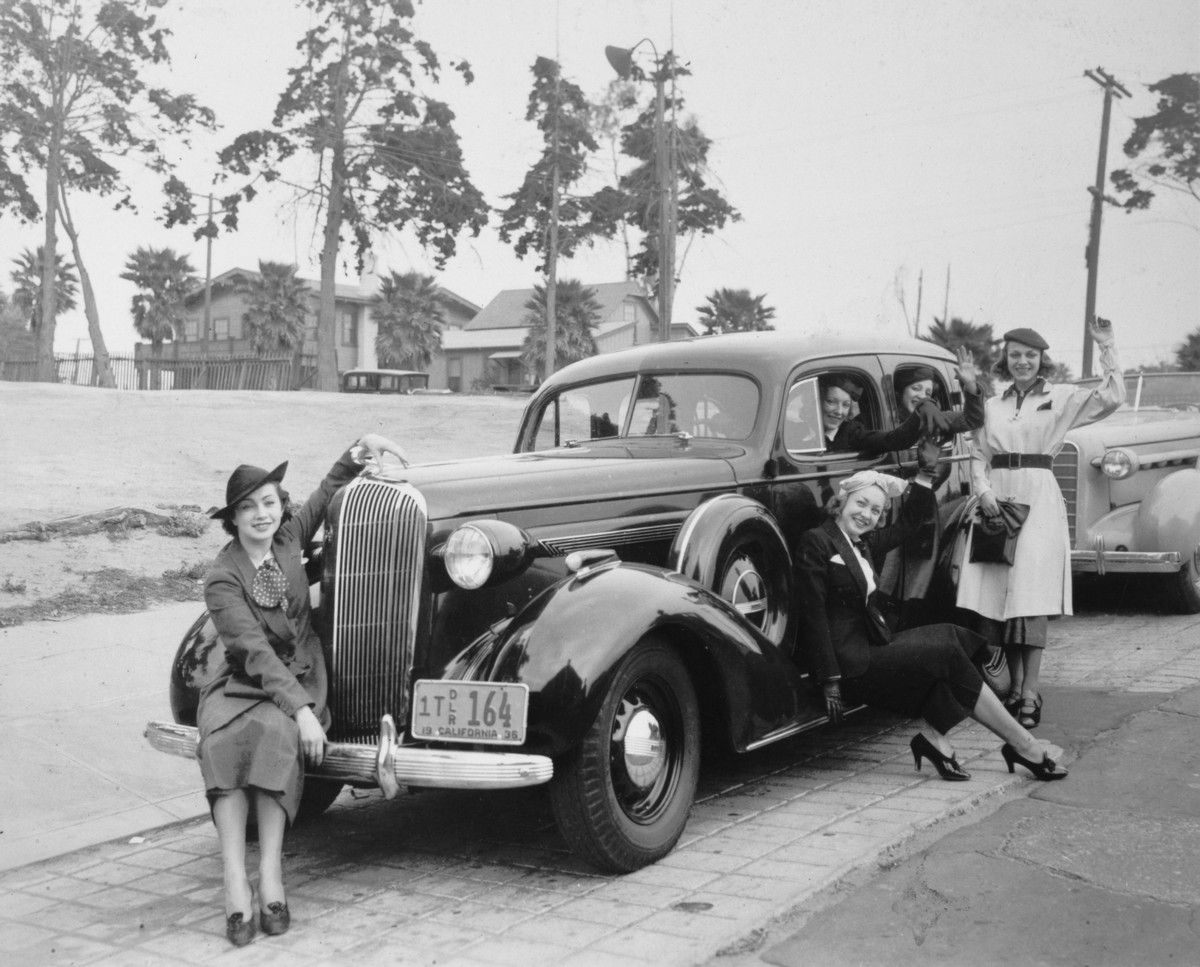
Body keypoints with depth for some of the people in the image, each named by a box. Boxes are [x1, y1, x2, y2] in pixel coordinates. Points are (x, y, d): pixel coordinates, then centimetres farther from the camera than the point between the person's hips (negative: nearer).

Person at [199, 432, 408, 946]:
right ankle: (236, 889, -37)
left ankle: (270, 874, -33)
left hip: (300, 680, 2)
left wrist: (359, 449, 6)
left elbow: (328, 490, 22)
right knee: (224, 740, -35)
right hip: (239, 686, -2)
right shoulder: (221, 579, -9)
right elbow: (255, 651, -20)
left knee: (275, 733, -33)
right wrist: (300, 710, -29)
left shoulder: (286, 539, 4)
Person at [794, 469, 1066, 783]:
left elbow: (907, 522, 26)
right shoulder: (816, 542, -11)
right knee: (947, 653, -16)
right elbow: (813, 616, -15)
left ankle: (934, 737, -14)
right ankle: (1025, 747, -8)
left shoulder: (862, 543, 14)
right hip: (852, 667, -9)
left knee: (948, 637, -12)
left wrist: (926, 474, 14)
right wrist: (830, 682, -19)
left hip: (872, 647, 9)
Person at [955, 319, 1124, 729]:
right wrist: (984, 491, -3)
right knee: (997, 596, -2)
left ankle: (1030, 694, -10)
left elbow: (1112, 397, -4)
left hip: (1037, 500, -3)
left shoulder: (1061, 398, 7)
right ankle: (1014, 687, 8)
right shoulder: (991, 406, 17)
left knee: (1030, 597, -10)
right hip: (996, 502, 3)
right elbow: (979, 456, 14)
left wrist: (1106, 347, -7)